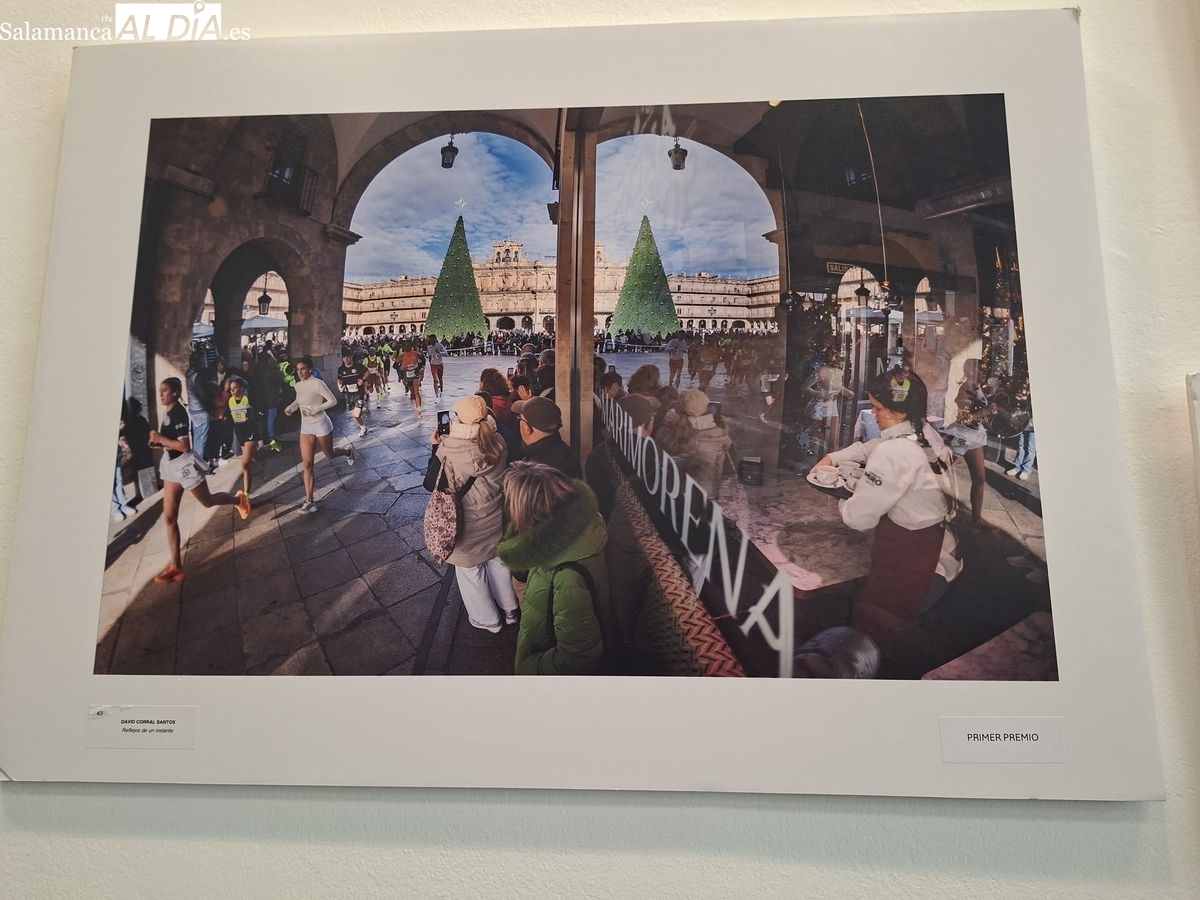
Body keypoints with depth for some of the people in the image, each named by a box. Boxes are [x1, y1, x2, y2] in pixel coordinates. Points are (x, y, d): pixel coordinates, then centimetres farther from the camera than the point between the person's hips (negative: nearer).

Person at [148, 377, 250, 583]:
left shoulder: (178, 413, -20)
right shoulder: (167, 413, 7)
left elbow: (184, 445, -24)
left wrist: (160, 439, -19)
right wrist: (158, 442, 3)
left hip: (185, 464, -9)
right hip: (171, 466, 9)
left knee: (207, 502, 14)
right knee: (169, 517, 4)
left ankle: (239, 499, 46)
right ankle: (175, 566, 8)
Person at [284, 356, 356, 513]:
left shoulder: (317, 384, -18)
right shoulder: (298, 385, 3)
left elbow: (333, 401, -17)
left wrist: (315, 409, -25)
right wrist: (291, 407, 2)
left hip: (321, 425, -5)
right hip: (306, 427, 5)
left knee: (329, 455, 16)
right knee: (307, 464, -2)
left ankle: (348, 451, 52)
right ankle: (309, 500, -2)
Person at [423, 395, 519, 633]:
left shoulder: (449, 451, -28)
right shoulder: (498, 443, -14)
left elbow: (431, 484, -15)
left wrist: (435, 448, -8)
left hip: (469, 526, -5)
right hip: (496, 518, 5)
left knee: (470, 570, 19)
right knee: (498, 562, 26)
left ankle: (487, 619, 36)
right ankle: (509, 610, 44)